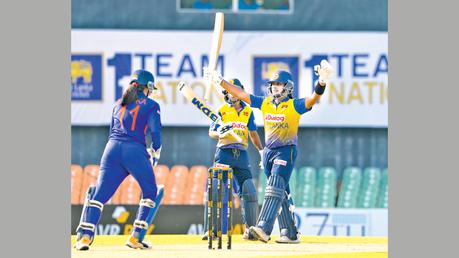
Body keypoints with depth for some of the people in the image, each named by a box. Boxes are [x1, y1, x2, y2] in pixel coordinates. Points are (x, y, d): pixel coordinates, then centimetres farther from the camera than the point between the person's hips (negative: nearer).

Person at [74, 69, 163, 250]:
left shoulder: (119, 104, 24)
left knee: (99, 194, -2)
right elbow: (155, 131, -1)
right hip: (135, 151, -4)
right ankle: (135, 237, 4)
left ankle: (85, 236, -20)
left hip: (112, 148, 4)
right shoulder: (151, 105, 9)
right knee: (149, 192, 14)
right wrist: (155, 154, 11)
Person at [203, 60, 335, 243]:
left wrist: (321, 83, -42)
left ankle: (263, 228, -31)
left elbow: (313, 100, -23)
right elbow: (241, 94, 12)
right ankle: (290, 233, 13)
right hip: (268, 151, 7)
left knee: (275, 187, -19)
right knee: (280, 193, 9)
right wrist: (220, 81, 11)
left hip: (286, 151, -7)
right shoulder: (265, 103, 9)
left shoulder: (294, 106, -7)